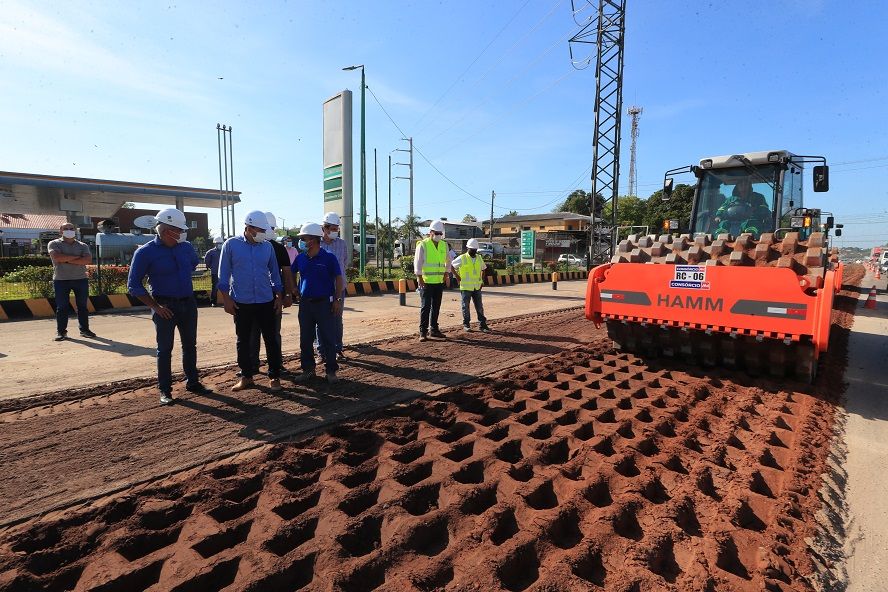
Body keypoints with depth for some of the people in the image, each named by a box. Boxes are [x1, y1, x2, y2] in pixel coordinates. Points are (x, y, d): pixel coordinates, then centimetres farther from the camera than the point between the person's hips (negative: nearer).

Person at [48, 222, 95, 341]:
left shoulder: (83, 245, 11)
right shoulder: (54, 244, 6)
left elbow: (88, 260, -6)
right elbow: (56, 257, -14)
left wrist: (69, 260, -11)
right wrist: (76, 257, -9)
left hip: (80, 279, 2)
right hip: (61, 280, -2)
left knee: (83, 306, 5)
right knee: (61, 307, 0)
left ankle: (84, 329, 14)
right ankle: (61, 331, 6)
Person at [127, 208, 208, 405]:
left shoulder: (186, 247, 3)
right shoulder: (145, 252, -11)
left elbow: (194, 262, 27)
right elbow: (133, 285, -9)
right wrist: (155, 307, -14)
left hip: (188, 303, 5)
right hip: (166, 307, -5)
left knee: (190, 345, 13)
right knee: (165, 348, 4)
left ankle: (192, 382, 26)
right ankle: (165, 390, 15)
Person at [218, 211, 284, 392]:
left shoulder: (267, 247, 4)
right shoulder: (231, 245, -3)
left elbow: (274, 273, 11)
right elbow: (223, 274, 0)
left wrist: (278, 296, 7)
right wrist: (226, 298, -5)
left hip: (266, 302, 1)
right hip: (241, 303, -1)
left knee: (271, 339, 4)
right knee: (243, 341, 9)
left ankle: (274, 376, 14)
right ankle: (246, 376, 23)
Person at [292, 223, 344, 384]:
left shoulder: (329, 258, -7)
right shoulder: (300, 258, 5)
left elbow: (339, 279, -4)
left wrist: (338, 300, -9)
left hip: (324, 303, -4)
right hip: (305, 303, 5)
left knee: (328, 338, 2)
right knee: (305, 339, 11)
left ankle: (331, 371, 13)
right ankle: (308, 369, 24)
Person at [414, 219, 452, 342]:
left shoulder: (444, 245, 10)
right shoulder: (422, 245, -7)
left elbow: (448, 261, 23)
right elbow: (417, 263, -9)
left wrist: (446, 274, 15)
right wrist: (420, 279, -15)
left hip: (439, 281, 6)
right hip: (426, 282, -5)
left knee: (436, 307, 11)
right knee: (425, 307, -4)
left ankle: (434, 329, 21)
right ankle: (423, 332, 2)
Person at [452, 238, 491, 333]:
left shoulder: (479, 258, 9)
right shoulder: (462, 258, -6)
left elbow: (483, 268, 23)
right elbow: (451, 265, -2)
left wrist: (482, 280, 13)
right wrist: (457, 276, -4)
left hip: (477, 287, 4)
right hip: (466, 287, -4)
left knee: (479, 307, 4)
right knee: (465, 306, 5)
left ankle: (483, 325, 9)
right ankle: (466, 324, 16)